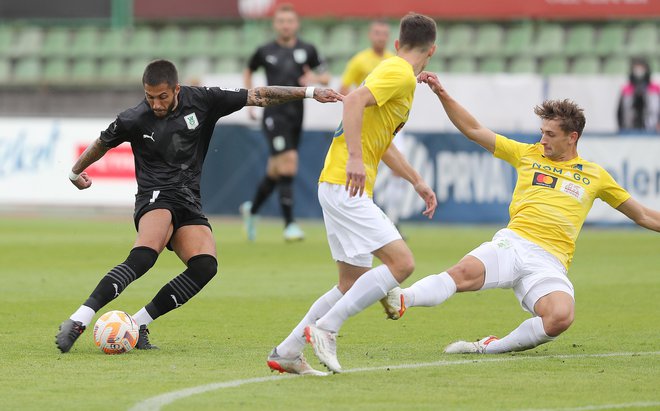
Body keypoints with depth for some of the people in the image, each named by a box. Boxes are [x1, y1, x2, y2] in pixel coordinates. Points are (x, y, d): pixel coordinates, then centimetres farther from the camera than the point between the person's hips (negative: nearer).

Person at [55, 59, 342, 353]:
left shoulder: (201, 101, 0)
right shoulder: (134, 120, -4)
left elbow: (257, 97, 4)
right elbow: (102, 143, 16)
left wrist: (309, 92, 2)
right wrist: (75, 172, 32)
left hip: (189, 202, 4)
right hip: (156, 198, -4)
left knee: (205, 266, -23)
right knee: (143, 257, -34)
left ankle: (138, 324, -14)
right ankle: (79, 320, -40)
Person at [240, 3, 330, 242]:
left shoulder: (307, 51, 6)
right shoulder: (265, 52, 3)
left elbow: (326, 77, 11)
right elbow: (248, 72, 20)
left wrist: (315, 78, -12)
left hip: (296, 115, 4)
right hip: (274, 113, -4)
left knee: (275, 172, 12)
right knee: (288, 164, -18)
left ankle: (251, 209, 37)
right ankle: (290, 224, -16)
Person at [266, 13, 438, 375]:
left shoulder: (395, 72, 22)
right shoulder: (400, 74, -9)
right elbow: (354, 100, -27)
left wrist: (417, 182, 35)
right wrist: (355, 158, -34)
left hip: (341, 188, 10)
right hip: (346, 186, -10)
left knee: (353, 284, 13)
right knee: (401, 262, -17)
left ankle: (286, 353, 14)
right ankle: (325, 328, -17)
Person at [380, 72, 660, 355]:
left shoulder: (594, 175, 18)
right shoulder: (528, 155, 19)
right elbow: (474, 130, 19)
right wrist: (442, 94, 10)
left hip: (549, 262, 0)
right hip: (512, 243, 0)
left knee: (561, 317, -33)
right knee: (465, 272, -33)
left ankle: (490, 347, -22)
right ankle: (402, 301, -52)